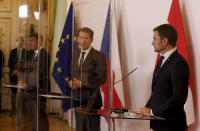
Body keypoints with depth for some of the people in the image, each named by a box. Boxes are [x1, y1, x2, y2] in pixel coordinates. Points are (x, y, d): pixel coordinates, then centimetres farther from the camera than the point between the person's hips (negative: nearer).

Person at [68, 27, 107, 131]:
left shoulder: (99, 56, -5)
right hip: (77, 98, 6)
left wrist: (81, 83, -17)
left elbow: (101, 79, -11)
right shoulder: (75, 55, 15)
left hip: (91, 99, -6)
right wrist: (71, 82, -3)